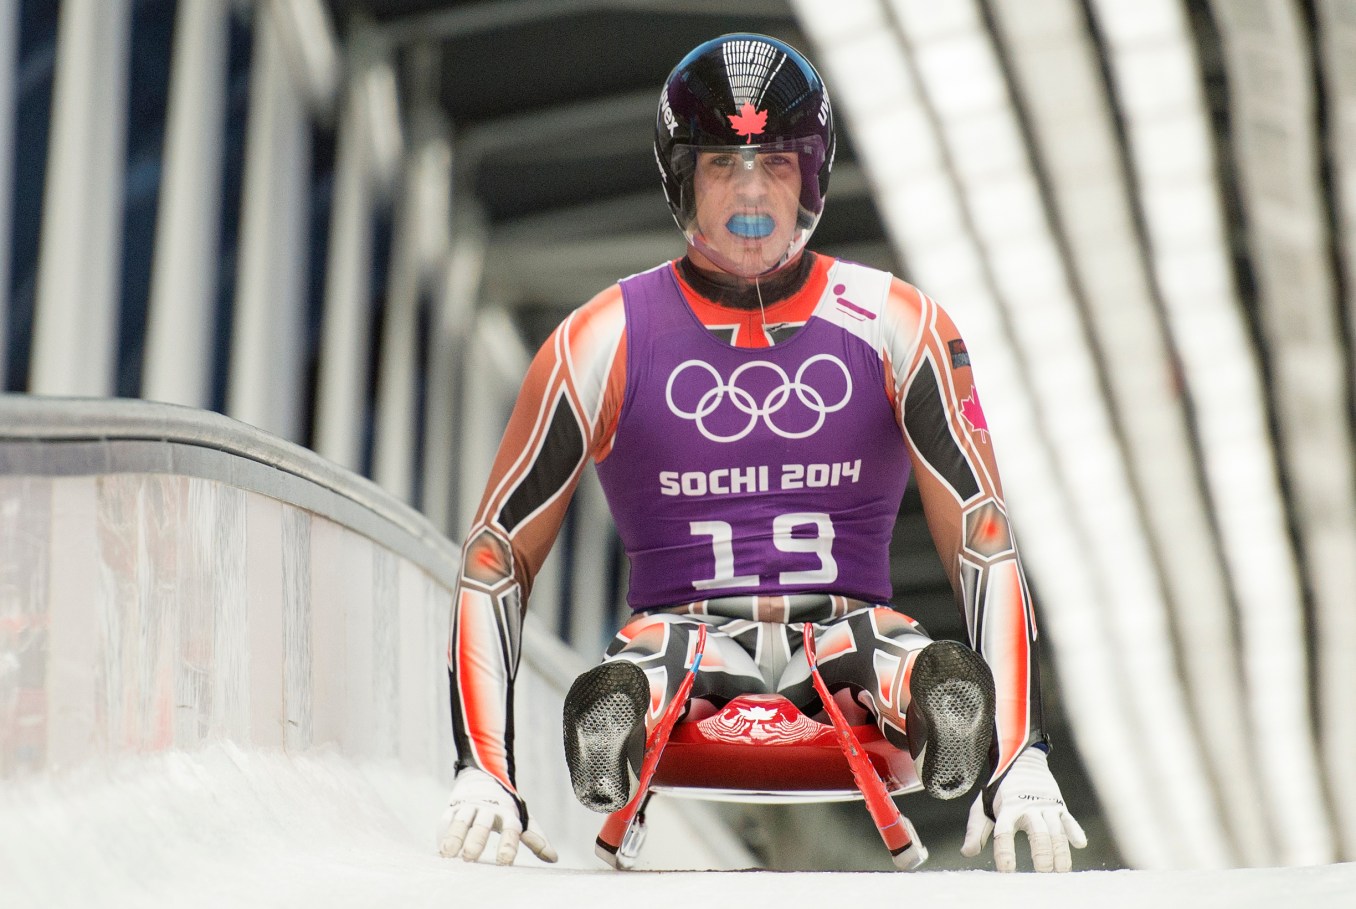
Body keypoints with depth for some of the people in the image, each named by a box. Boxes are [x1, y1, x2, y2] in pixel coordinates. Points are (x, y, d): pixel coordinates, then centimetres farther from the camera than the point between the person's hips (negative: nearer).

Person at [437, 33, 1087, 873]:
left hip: (849, 646, 1)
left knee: (956, 693, -36)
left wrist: (1023, 762, -12)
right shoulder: (604, 343, 3)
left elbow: (984, 540, 1)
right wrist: (483, 775, -6)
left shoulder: (897, 325, 4)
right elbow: (498, 557, 6)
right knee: (604, 713, -38)